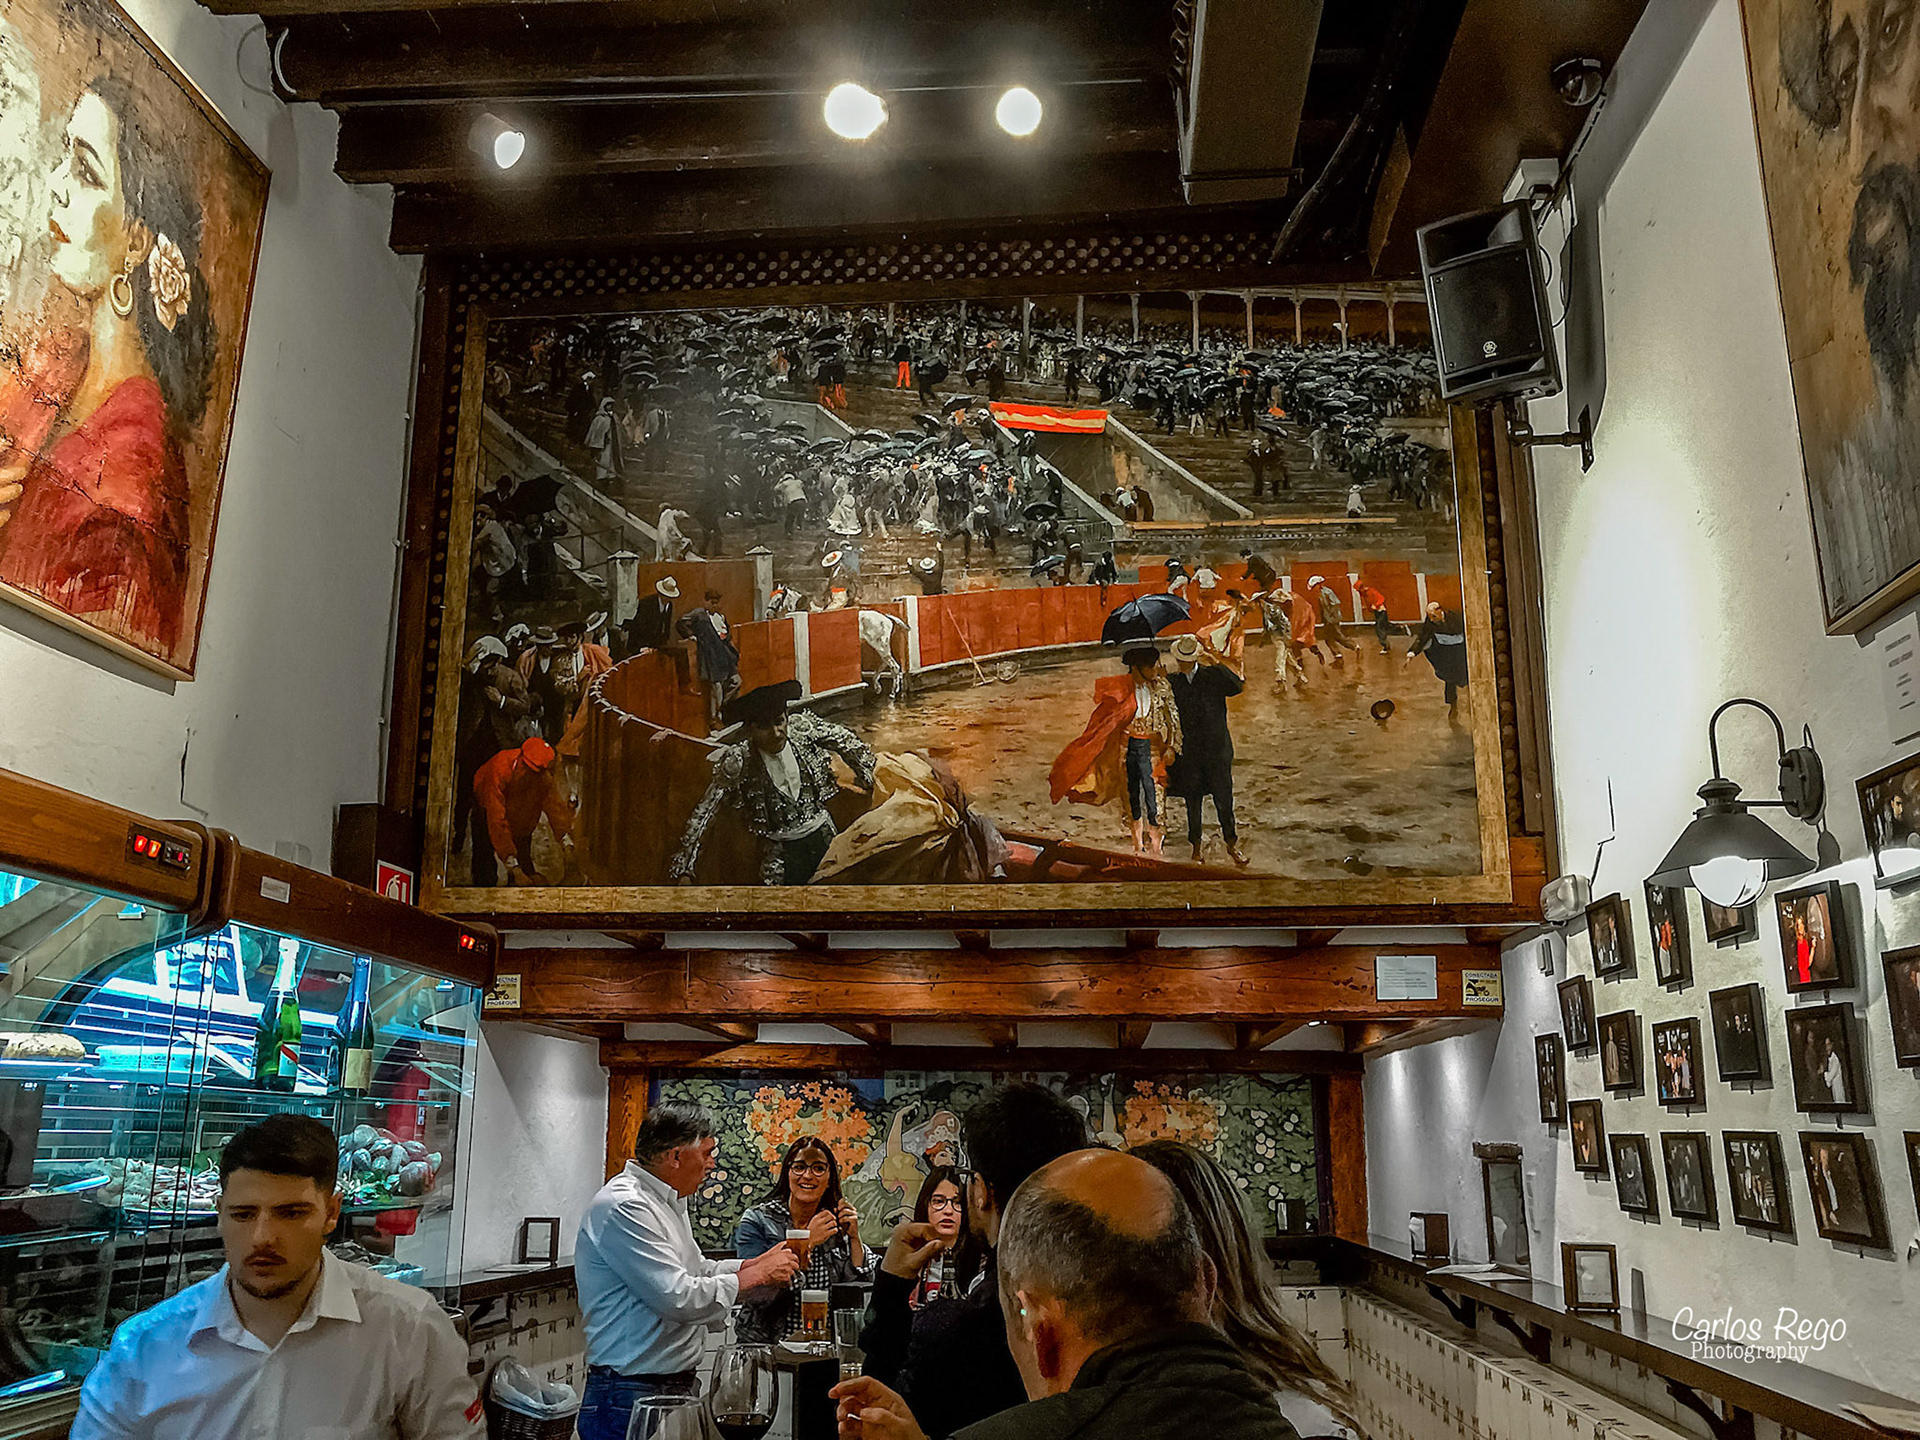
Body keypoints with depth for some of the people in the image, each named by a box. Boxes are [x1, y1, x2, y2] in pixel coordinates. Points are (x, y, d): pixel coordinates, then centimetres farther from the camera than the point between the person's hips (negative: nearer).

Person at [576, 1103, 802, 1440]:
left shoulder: (668, 1202, 14)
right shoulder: (623, 1207, -20)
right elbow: (679, 1297, -25)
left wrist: (757, 1263, 10)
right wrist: (755, 1276, -13)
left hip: (680, 1386, 10)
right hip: (632, 1395, -10)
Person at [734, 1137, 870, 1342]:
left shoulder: (837, 1223, 12)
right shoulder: (756, 1222, -2)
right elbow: (754, 1296, -16)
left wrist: (854, 1239, -1)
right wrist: (807, 1243, -14)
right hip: (767, 1344, -3)